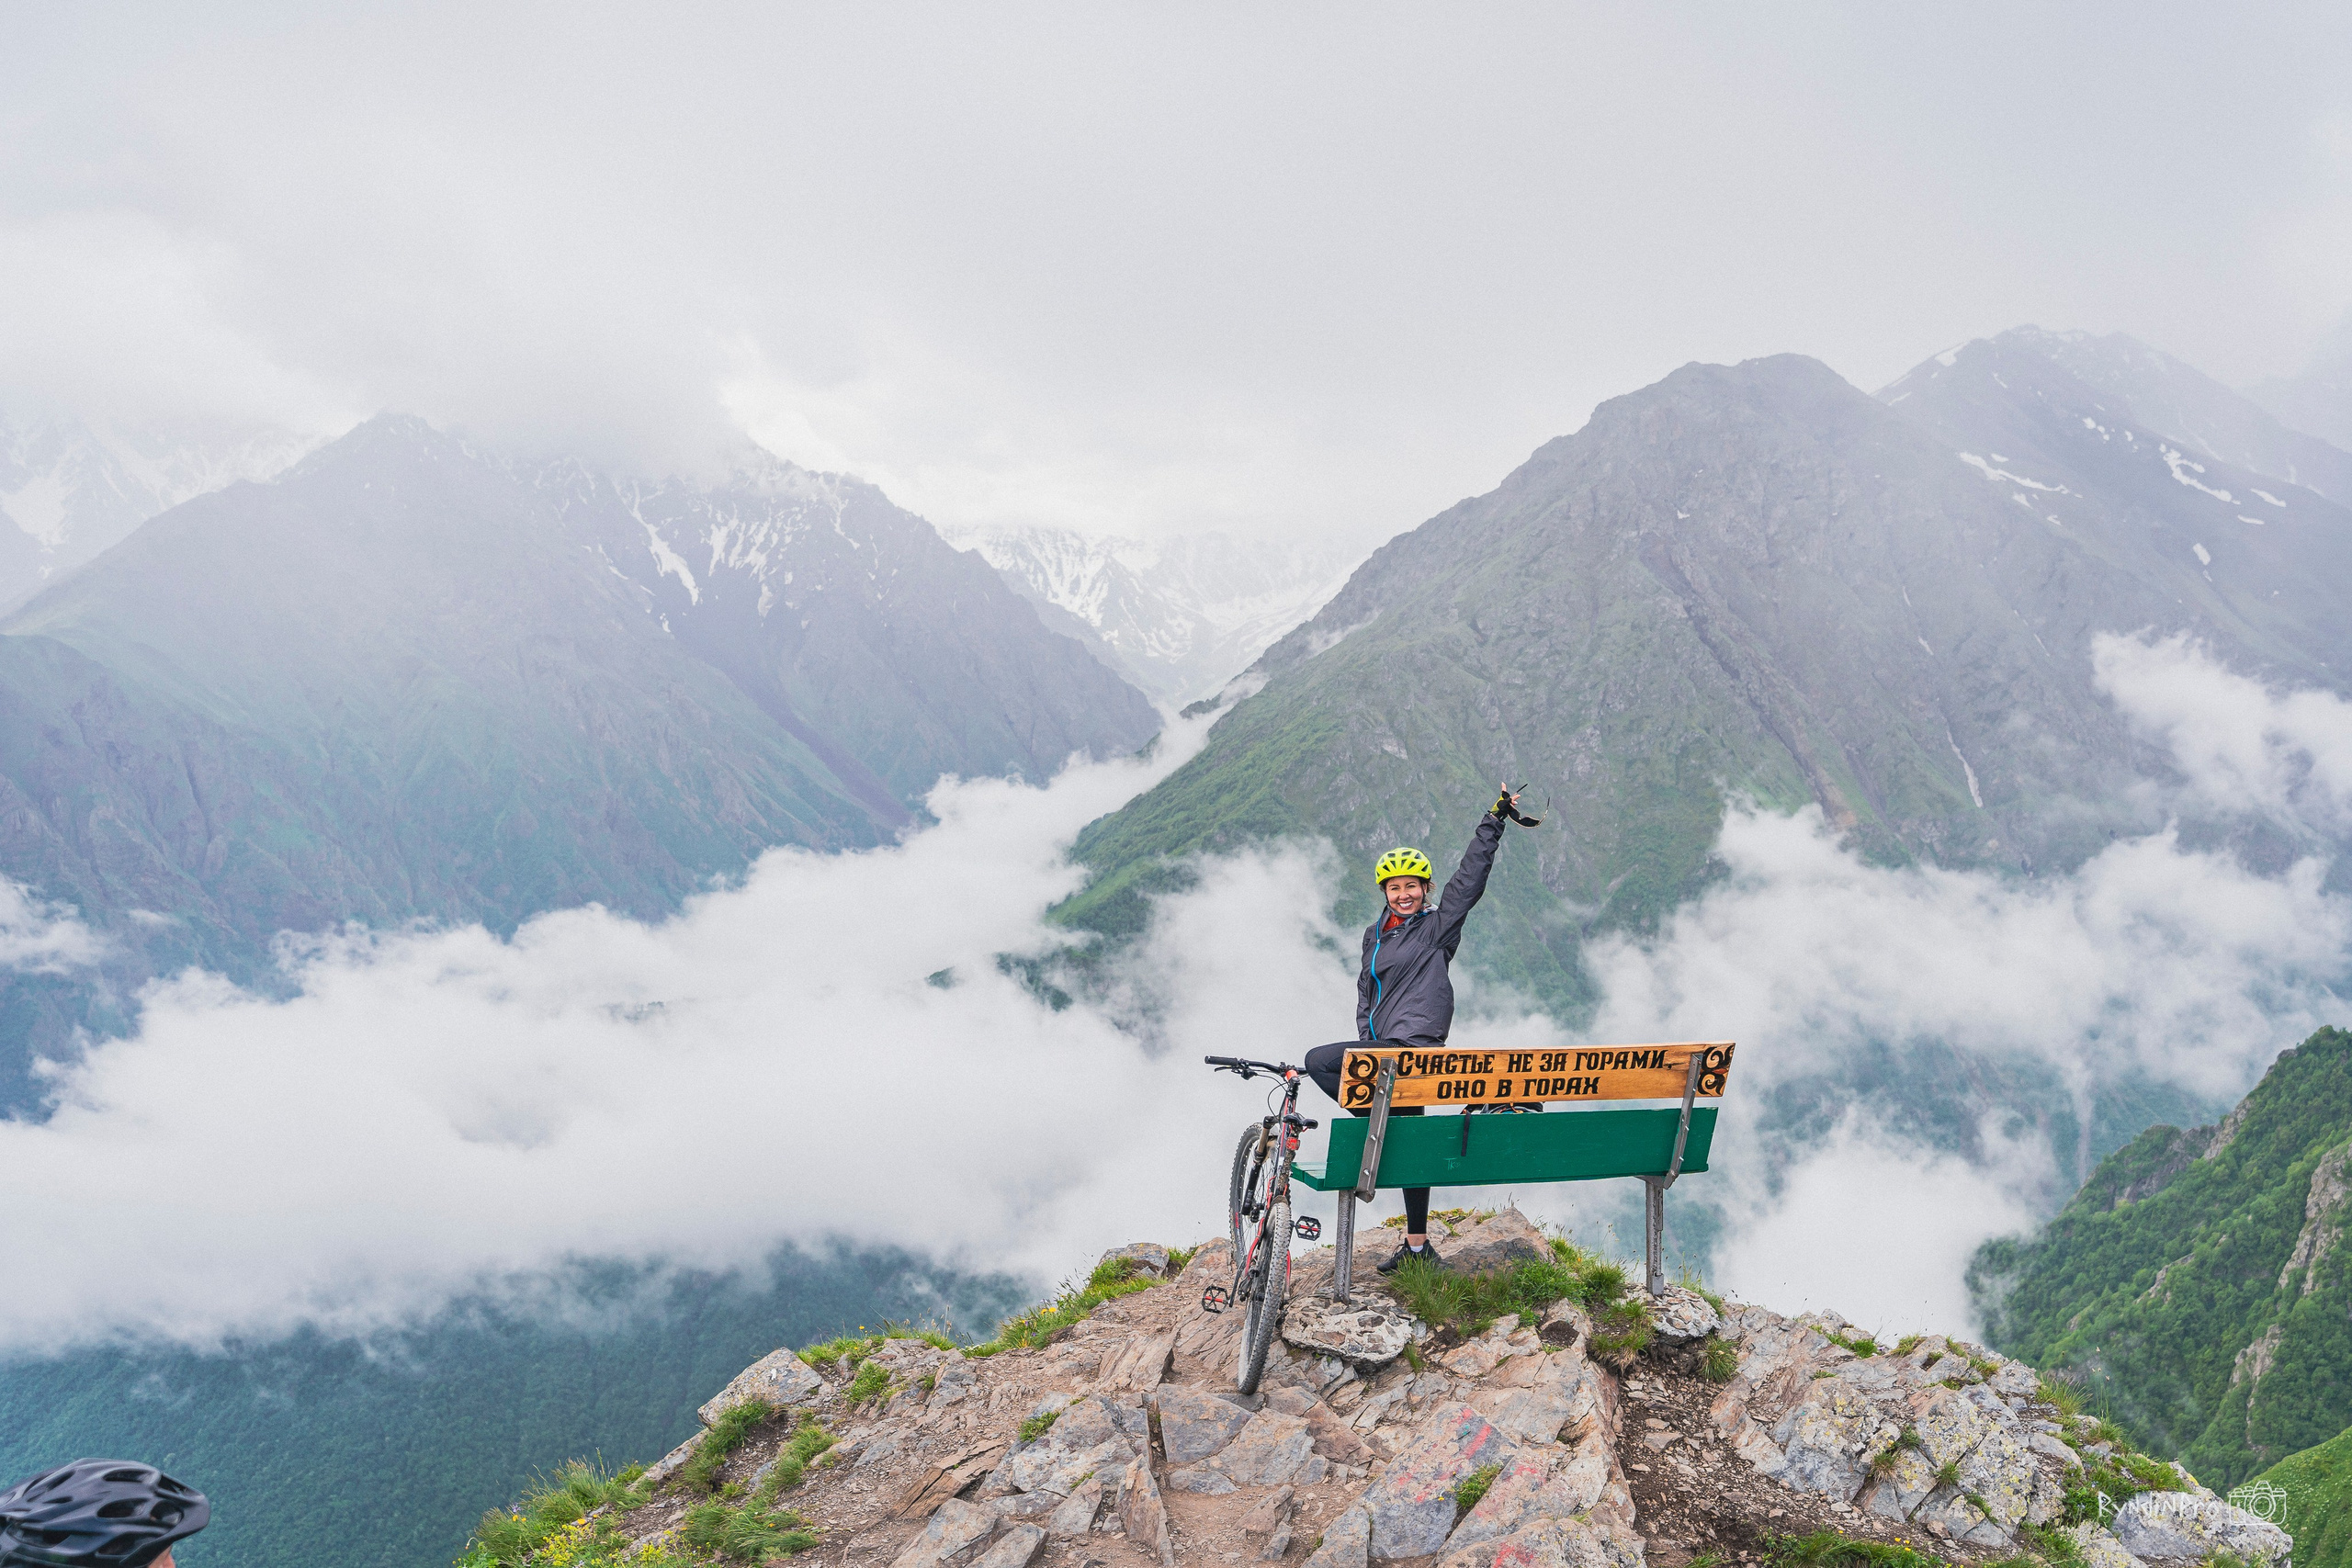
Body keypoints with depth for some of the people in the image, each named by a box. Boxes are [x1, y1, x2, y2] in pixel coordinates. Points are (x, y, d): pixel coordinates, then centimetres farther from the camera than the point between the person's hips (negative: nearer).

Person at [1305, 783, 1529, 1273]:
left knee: (1318, 1061, -21)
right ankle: (1418, 1244, 17)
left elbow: (1469, 877, -9)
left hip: (1413, 1046, -7)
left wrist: (1495, 820, -13)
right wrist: (1366, 1038, 11)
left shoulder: (1438, 926, -1)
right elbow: (1366, 991, 24)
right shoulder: (1375, 935, 18)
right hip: (1387, 1049, 7)